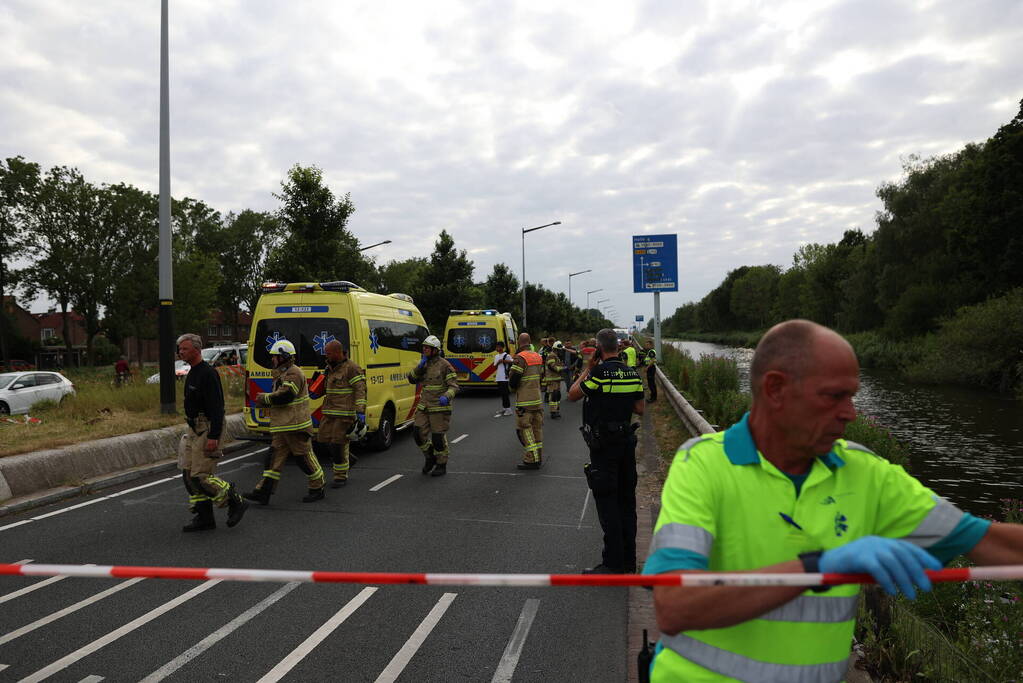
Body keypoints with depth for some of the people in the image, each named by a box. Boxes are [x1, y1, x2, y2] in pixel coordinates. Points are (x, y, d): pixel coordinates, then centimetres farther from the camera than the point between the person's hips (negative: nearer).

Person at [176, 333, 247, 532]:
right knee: (188, 474, 9)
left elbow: (216, 408, -23)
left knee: (201, 475, -9)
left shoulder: (208, 374, -17)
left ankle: (236, 502, 6)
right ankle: (204, 518, 16)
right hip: (194, 429, 10)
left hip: (207, 430, -10)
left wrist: (213, 437, -27)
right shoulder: (192, 373, 15)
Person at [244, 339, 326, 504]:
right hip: (283, 427, 10)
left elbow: (285, 395, -26)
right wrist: (265, 400, 5)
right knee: (275, 456, 7)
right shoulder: (283, 373, 20)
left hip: (295, 425, -10)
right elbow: (279, 396, 25)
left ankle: (317, 489, 12)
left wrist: (264, 398, -12)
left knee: (304, 456, -1)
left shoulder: (294, 373, -14)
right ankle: (263, 492, 9)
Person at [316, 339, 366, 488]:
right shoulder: (330, 368, 16)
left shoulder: (351, 368, -11)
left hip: (344, 414, -8)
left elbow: (360, 390, -16)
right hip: (329, 413, 8)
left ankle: (341, 477, 5)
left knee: (339, 444, -7)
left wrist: (361, 412, -22)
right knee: (328, 442, 6)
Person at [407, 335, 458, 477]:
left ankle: (441, 465, 14)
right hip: (423, 406, 6)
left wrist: (446, 397, -31)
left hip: (439, 407, -6)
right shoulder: (423, 363, 12)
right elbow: (411, 378, 8)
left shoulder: (444, 365, -9)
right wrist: (420, 367, -7)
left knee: (438, 437, -2)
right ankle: (430, 457, 23)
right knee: (418, 432, 0)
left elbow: (454, 385, -12)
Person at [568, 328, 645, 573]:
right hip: (627, 441, 7)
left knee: (607, 502, -2)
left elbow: (572, 395, -8)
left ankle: (614, 564, 1)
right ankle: (629, 560, 23)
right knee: (626, 500, 14)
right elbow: (640, 408, 10)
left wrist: (588, 369, -1)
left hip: (603, 445, -7)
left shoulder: (600, 373, -17)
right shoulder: (633, 374, 5)